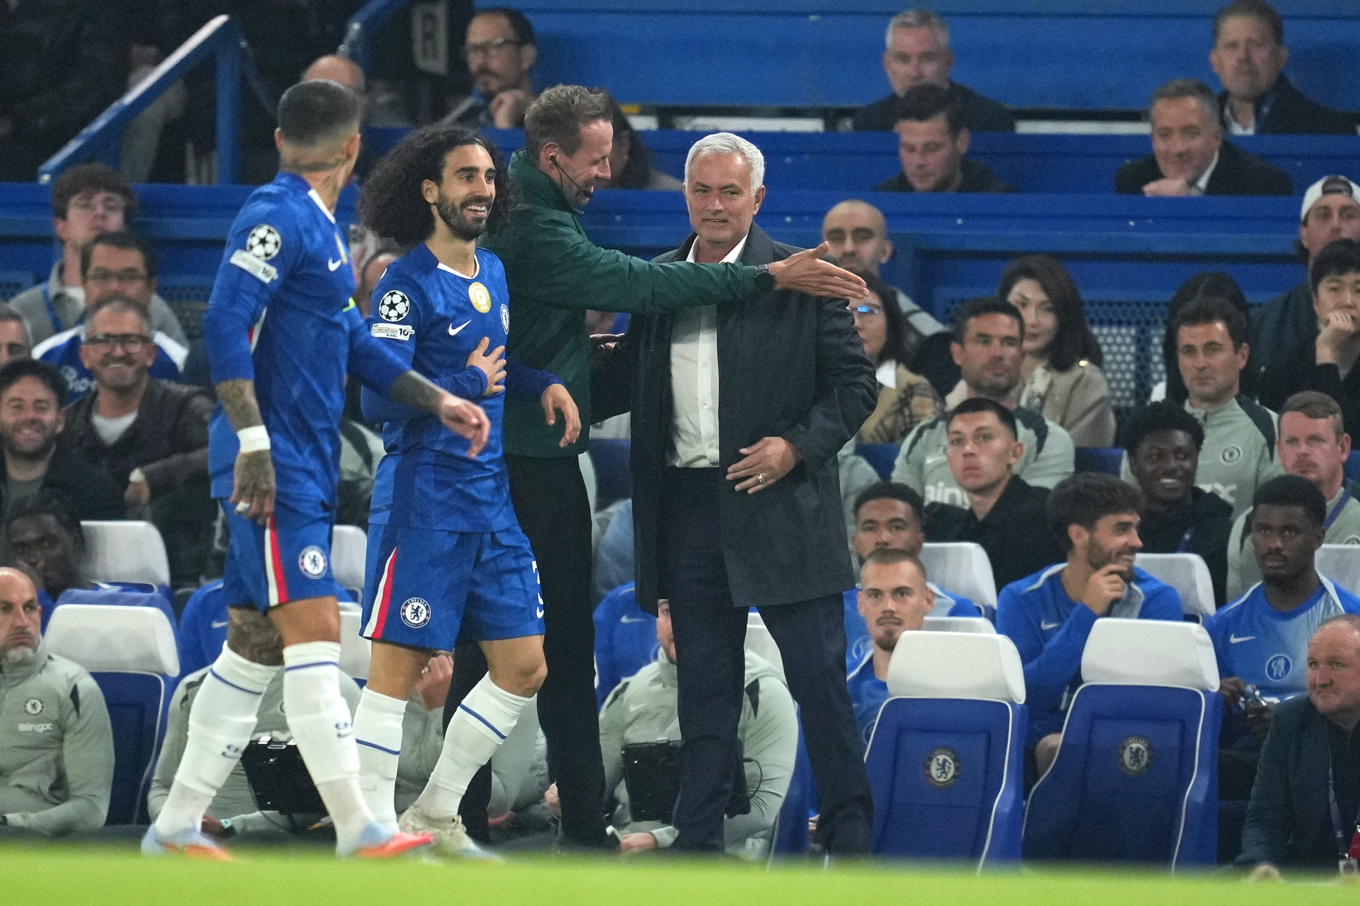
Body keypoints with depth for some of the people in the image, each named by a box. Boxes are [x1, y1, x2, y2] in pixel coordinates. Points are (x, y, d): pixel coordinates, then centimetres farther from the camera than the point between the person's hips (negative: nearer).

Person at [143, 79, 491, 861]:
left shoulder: (320, 228, 18)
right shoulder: (277, 218, -12)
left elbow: (350, 342, 26)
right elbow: (226, 326, -20)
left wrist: (439, 401, 21)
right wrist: (253, 441, -25)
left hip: (305, 466, 10)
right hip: (275, 465, -10)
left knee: (255, 645, 11)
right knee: (315, 630, -13)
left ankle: (177, 826, 15)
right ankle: (356, 831, -17)